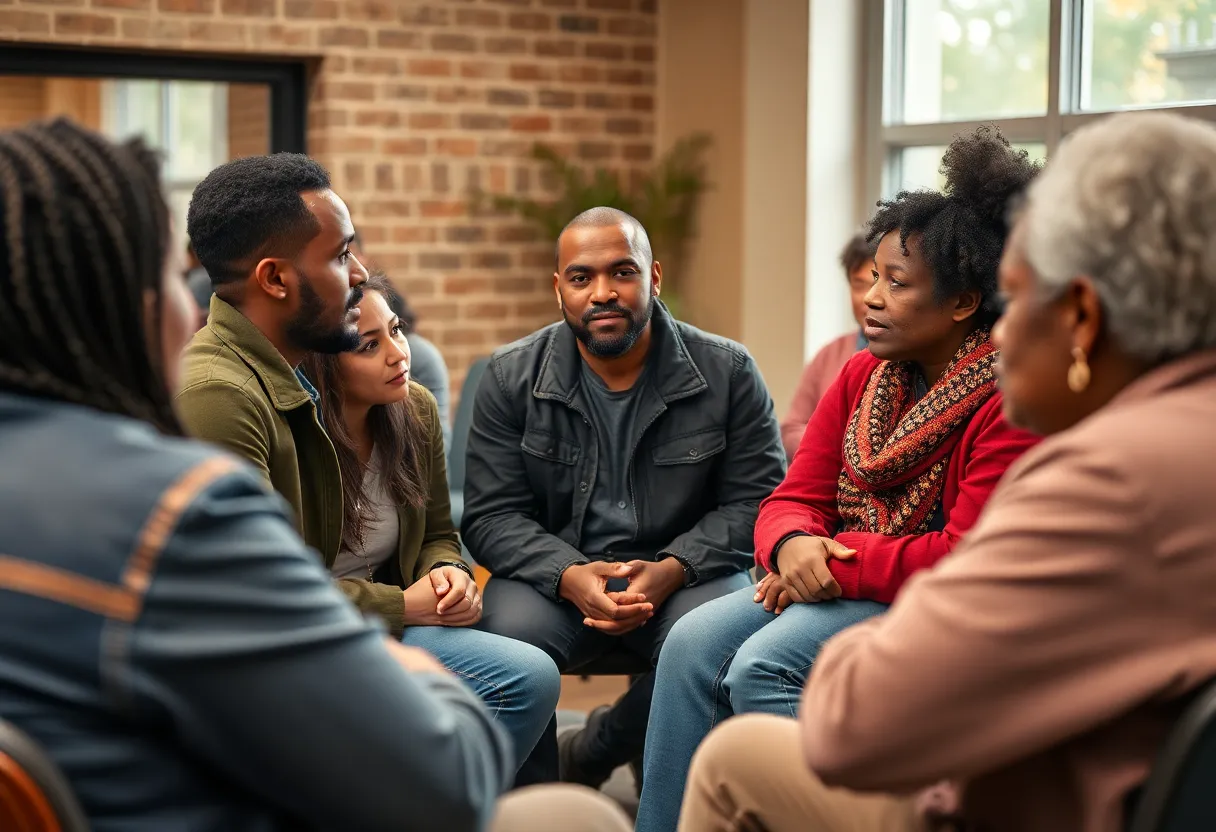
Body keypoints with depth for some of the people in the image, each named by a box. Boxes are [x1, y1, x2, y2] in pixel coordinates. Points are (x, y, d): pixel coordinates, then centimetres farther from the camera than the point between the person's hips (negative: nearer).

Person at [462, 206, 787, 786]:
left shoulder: (728, 373, -1)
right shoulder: (511, 379, 1)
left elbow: (755, 501, -1)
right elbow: (492, 515, -2)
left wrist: (670, 571, -19)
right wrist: (569, 576, -21)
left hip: (683, 578, 0)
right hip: (556, 578, 0)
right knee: (507, 636, -32)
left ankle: (588, 755, -4)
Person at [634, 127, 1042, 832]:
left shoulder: (1014, 399, -15)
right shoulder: (863, 377, 9)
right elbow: (795, 499, 9)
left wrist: (836, 563, -15)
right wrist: (794, 545, -16)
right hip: (841, 583, 7)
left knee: (763, 665, -27)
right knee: (695, 643, -14)